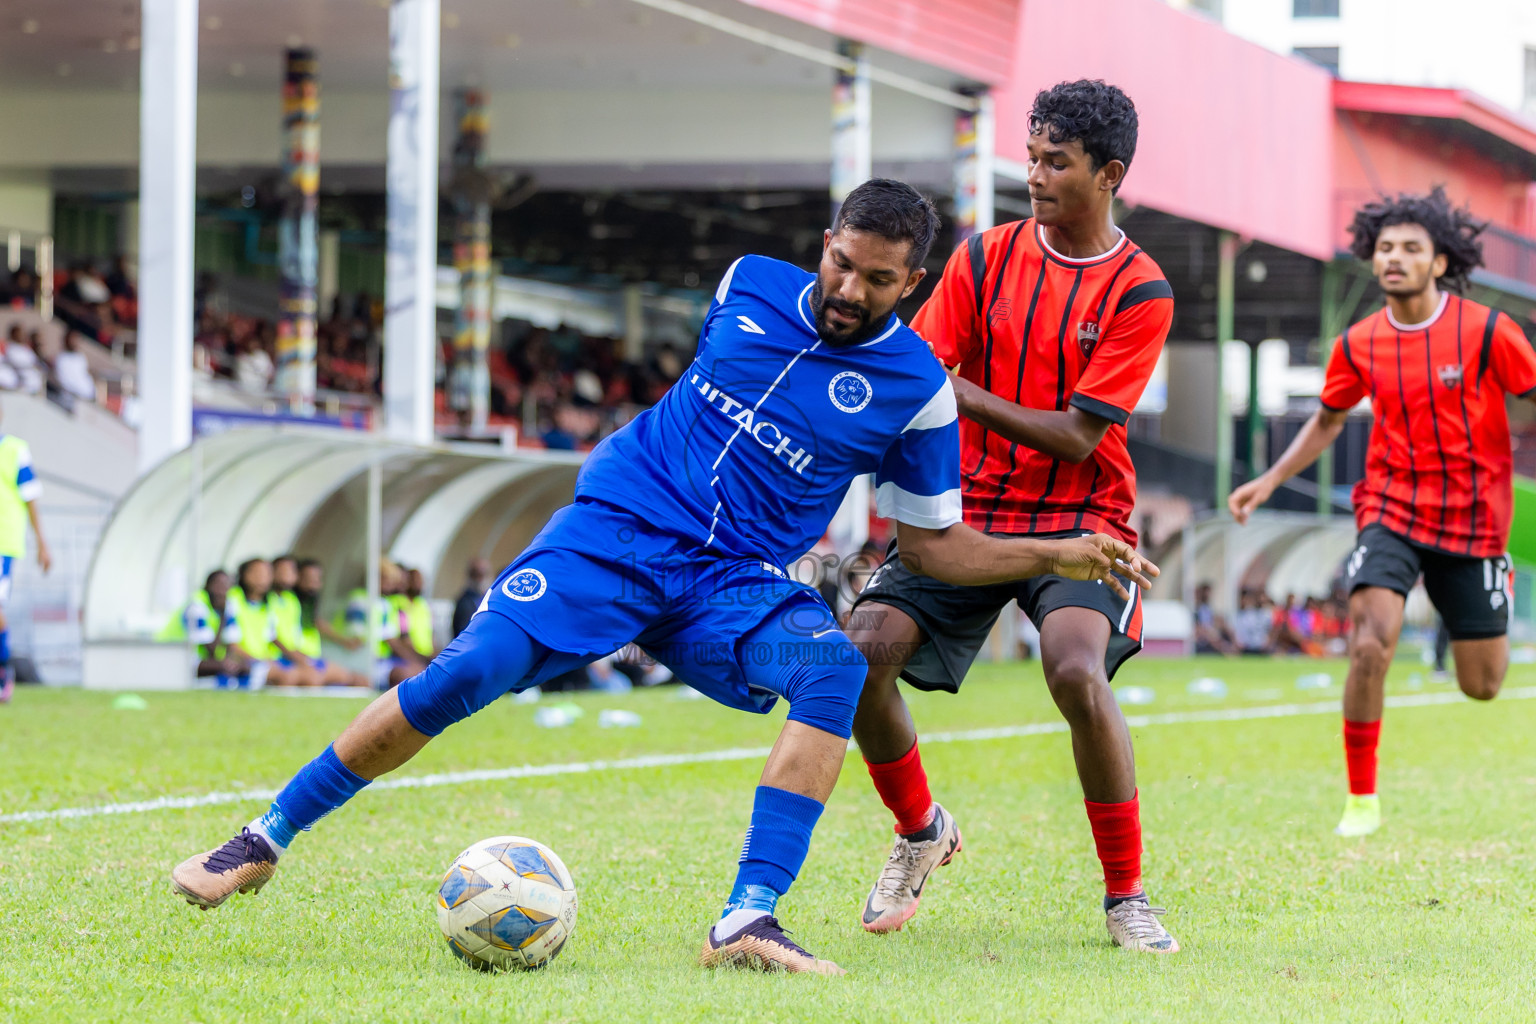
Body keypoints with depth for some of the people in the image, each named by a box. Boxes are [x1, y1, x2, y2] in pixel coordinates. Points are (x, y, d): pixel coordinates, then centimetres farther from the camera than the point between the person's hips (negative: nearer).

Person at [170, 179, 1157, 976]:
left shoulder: (916, 386, 0)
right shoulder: (748, 286, 5)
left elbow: (936, 542, 8)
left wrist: (1057, 553, -3)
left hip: (733, 581, 0)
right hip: (615, 527, 0)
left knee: (836, 664, -33)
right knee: (464, 674, -18)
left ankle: (748, 921, -35)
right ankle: (263, 841, -2)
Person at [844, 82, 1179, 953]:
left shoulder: (1139, 292, -7)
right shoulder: (986, 258, 4)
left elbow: (1077, 437, -13)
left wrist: (959, 393, -20)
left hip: (1078, 517, -3)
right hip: (968, 509, 3)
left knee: (1077, 669, -31)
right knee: (861, 653, -17)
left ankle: (1127, 894, -12)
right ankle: (921, 831, 12)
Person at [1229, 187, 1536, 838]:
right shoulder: (1358, 345, -1)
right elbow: (1328, 420, 15)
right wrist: (1271, 480, 7)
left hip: (1472, 519, -1)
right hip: (1391, 510, 1)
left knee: (1482, 685, 7)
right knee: (1370, 647, -23)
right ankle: (1361, 800, -9)